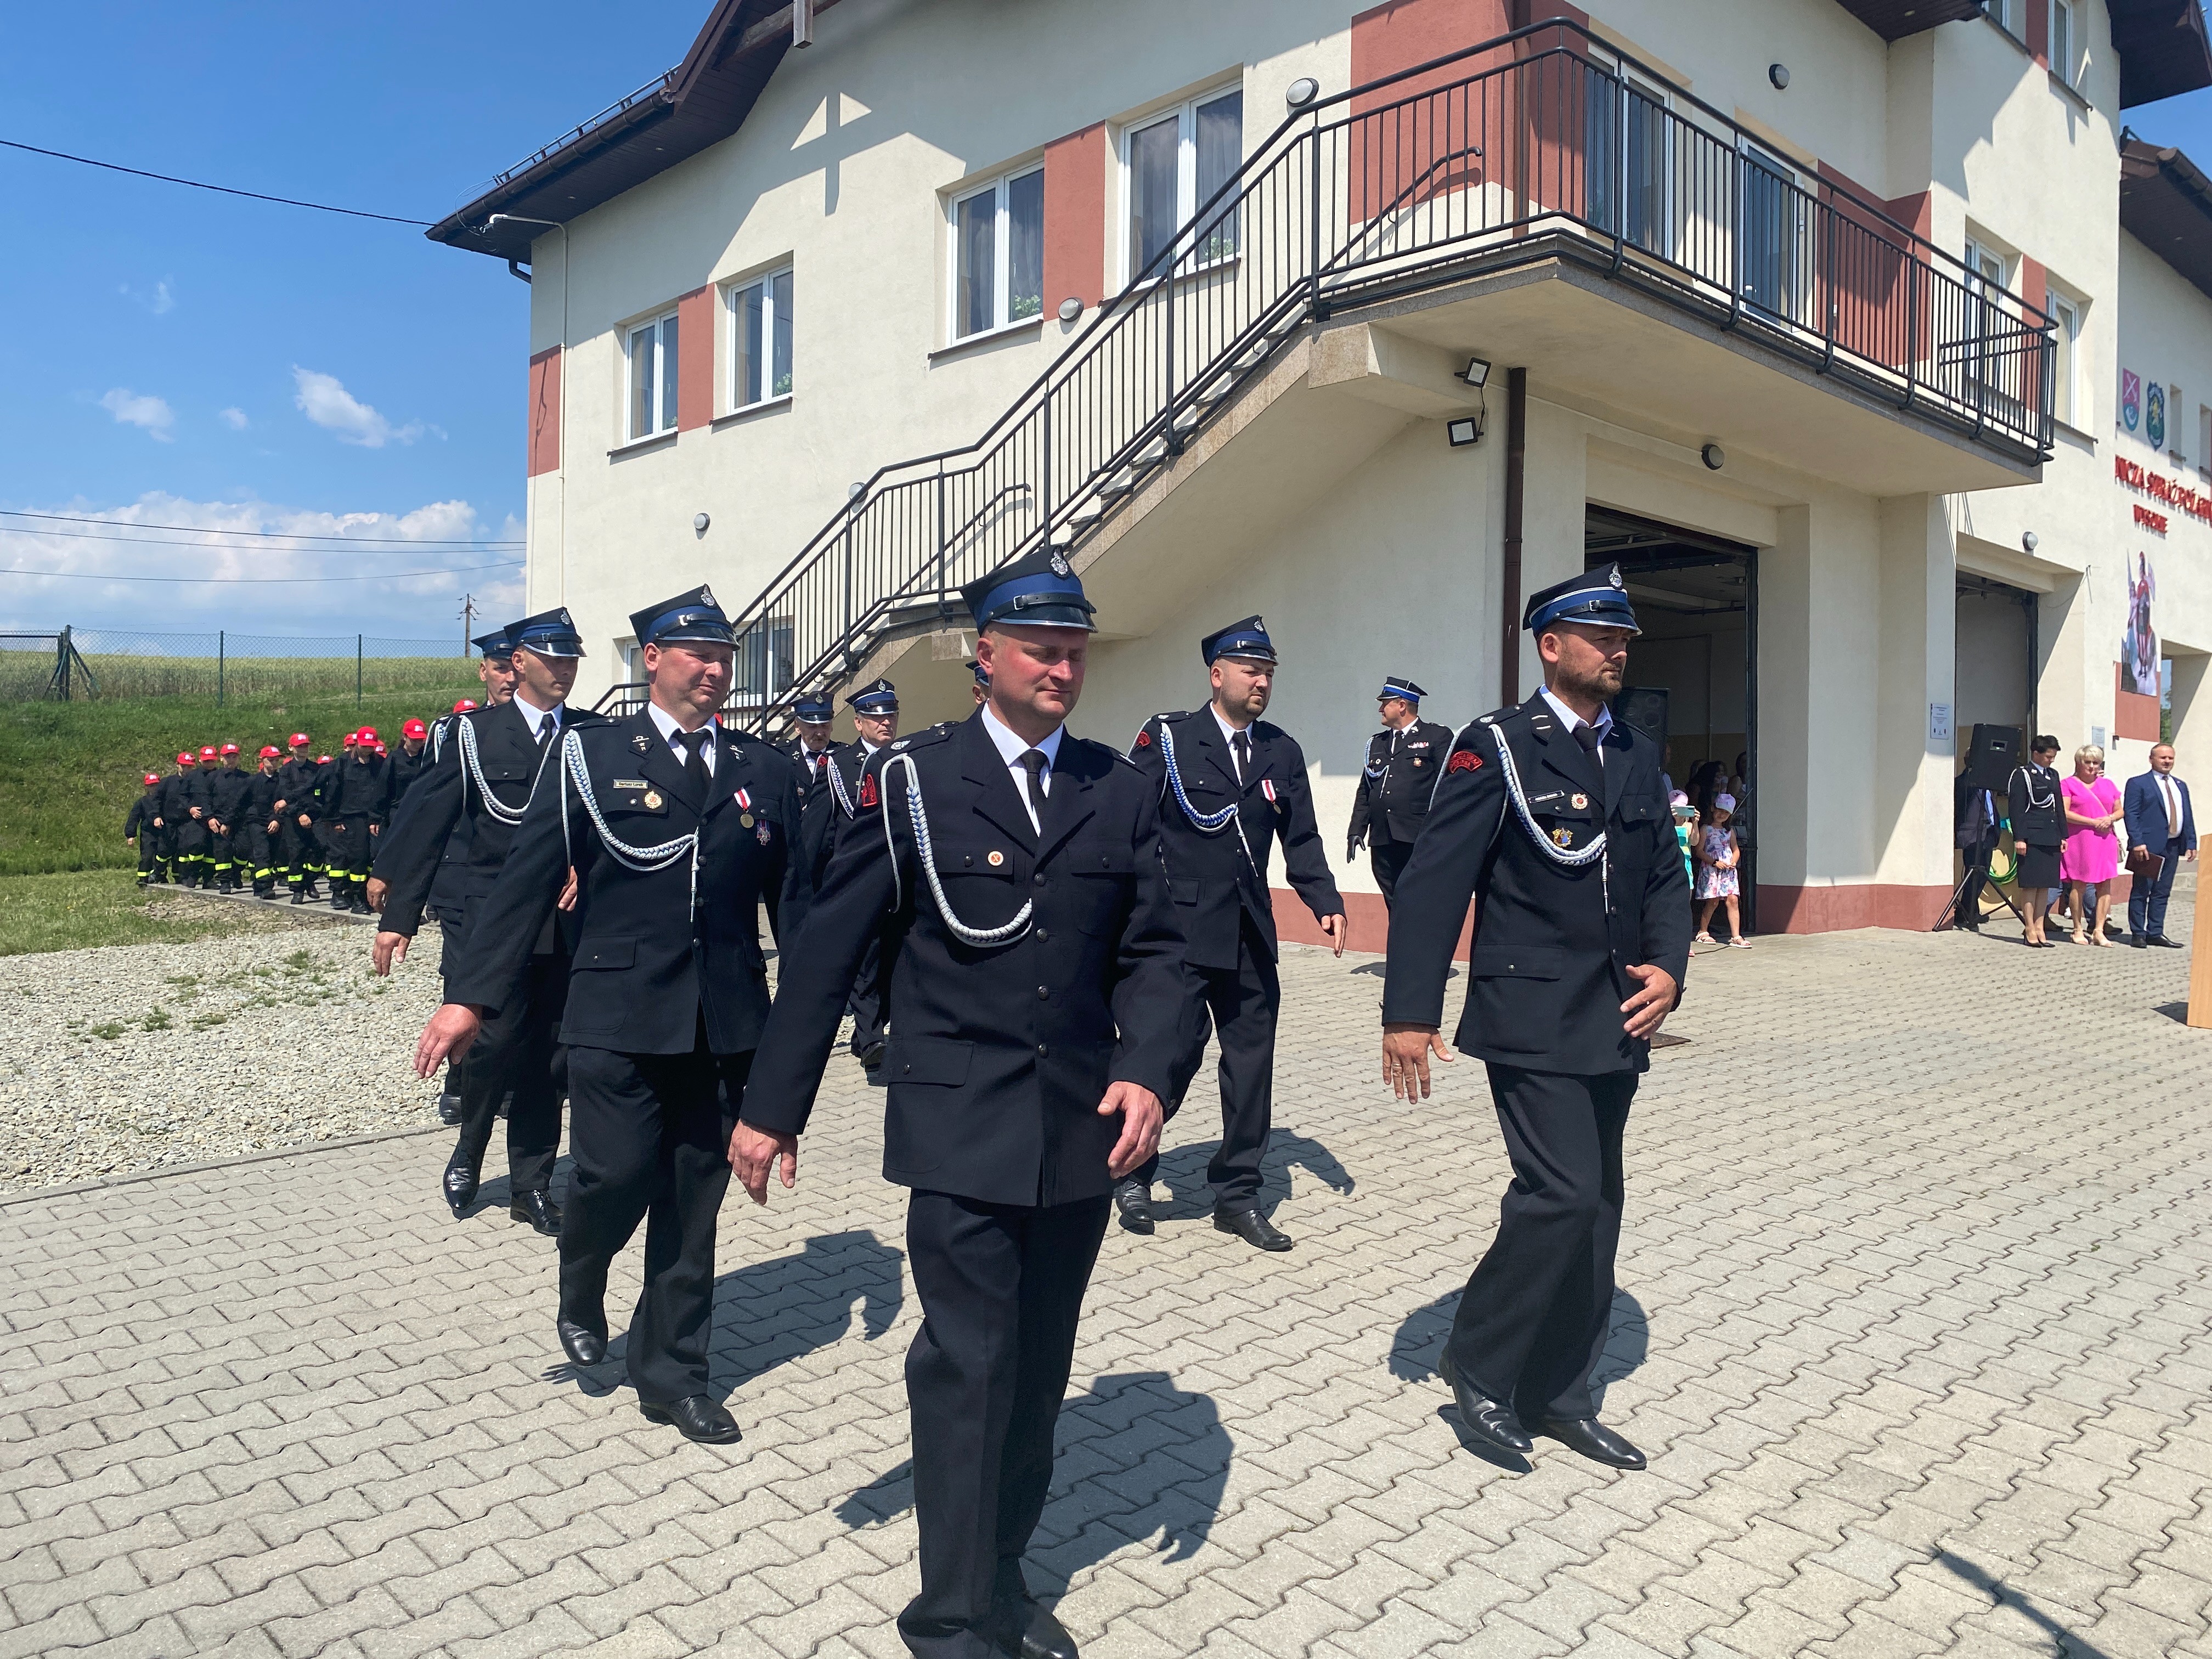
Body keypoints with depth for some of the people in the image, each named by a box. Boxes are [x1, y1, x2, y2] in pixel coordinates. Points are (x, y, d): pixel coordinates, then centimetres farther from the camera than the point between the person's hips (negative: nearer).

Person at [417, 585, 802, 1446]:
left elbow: (792, 896, 7)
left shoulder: (764, 770, 7)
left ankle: (673, 1374, 28)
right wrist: (471, 995, -8)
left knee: (693, 1200, 10)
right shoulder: (591, 754, 0)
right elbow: (526, 880, -3)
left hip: (726, 1020, 3)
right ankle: (582, 1291, 29)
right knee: (615, 1174, -7)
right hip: (618, 1015, -2)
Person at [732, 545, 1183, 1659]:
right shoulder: (914, 777, -4)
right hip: (961, 1126, -4)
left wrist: (1145, 1070, -10)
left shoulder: (1121, 791, 6)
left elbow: (1151, 948, 6)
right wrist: (773, 1106, -2)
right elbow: (829, 949, -3)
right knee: (969, 1360, -2)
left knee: (1038, 1363, 15)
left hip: (1081, 1128, 4)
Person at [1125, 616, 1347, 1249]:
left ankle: (1237, 1194, 21)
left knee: (1252, 1059, 8)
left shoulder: (1283, 751, 8)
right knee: (1176, 1051, -4)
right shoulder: (1167, 738, -5)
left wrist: (1327, 903, -5)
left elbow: (1301, 840, 9)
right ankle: (1132, 1168, 21)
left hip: (1251, 934, 5)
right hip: (1182, 930, -5)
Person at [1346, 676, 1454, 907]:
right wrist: (1356, 831, 11)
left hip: (1421, 842, -5)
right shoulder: (1376, 743, 21)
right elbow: (1364, 792, 21)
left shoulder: (1438, 737, 3)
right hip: (1382, 843, 6)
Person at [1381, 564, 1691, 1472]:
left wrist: (1667, 966, -2)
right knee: (1564, 1195, -13)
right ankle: (1478, 1361, 9)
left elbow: (1664, 876, 17)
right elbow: (1433, 883, -12)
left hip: (1615, 1025, 7)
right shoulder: (1496, 747, -7)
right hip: (1533, 1017, -7)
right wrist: (1409, 1012, -17)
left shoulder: (1636, 754, 13)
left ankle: (1558, 1395, 26)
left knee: (1596, 1208, 11)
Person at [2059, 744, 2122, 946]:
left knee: (2105, 884, -2)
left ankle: (2098, 931, 1)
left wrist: (2110, 819, -4)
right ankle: (2078, 930, 4)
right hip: (2079, 839, -5)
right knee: (2079, 884, -5)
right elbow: (2064, 813, -7)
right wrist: (2093, 822, -13)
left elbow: (2120, 811, 19)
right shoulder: (2068, 784, 3)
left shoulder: (2108, 784, 19)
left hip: (2105, 840, 5)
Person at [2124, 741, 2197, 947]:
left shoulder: (2181, 786, 20)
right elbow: (2130, 814, -8)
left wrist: (2191, 843, 8)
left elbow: (2188, 816, 18)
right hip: (2148, 846, -6)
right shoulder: (2138, 783, -1)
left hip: (2173, 846, 6)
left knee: (2162, 892, 8)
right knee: (2141, 890, -2)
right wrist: (2137, 842, -17)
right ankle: (2138, 934, 2)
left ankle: (2155, 933, 13)